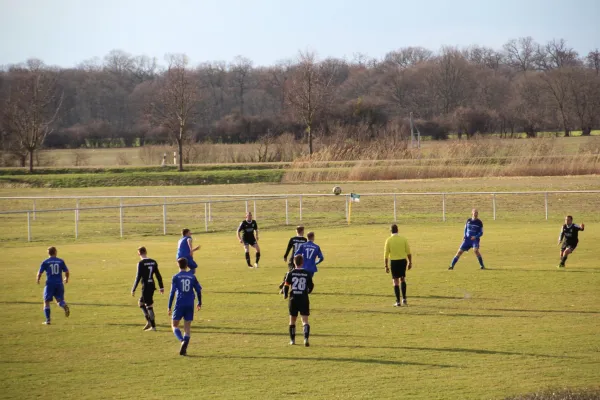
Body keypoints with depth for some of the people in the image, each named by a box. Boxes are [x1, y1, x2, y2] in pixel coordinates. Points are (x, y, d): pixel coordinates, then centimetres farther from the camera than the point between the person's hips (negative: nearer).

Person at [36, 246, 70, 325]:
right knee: (59, 300, 14)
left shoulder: (45, 262, -2)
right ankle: (65, 306, -22)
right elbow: (66, 271, 6)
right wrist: (66, 278, 27)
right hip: (59, 284, 2)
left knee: (46, 302, 9)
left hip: (50, 284, -2)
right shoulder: (61, 261, 4)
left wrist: (37, 280, 20)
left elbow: (40, 273, -1)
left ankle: (48, 320, 5)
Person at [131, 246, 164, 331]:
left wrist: (133, 289, -10)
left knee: (149, 306, -1)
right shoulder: (153, 262, 8)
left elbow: (138, 277, -15)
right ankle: (149, 322, 13)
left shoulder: (141, 263, -13)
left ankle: (153, 326, 2)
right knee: (140, 302, 20)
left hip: (146, 286, -7)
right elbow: (158, 275, 11)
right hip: (152, 286, 7)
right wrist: (161, 287, 16)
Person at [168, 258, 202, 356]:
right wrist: (199, 303, 19)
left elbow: (172, 292, -7)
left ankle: (182, 341, -20)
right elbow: (199, 290, 6)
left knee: (174, 325, 7)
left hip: (179, 304, -3)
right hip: (190, 305, 3)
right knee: (187, 327, 8)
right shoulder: (192, 276, 5)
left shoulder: (176, 277, -2)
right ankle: (184, 348, -6)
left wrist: (169, 307, -4)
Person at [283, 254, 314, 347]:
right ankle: (306, 338, -24)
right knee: (305, 320, -4)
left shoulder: (291, 273, -4)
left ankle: (292, 340, 22)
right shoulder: (307, 274, -2)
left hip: (293, 299, 0)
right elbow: (311, 286, 5)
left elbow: (286, 286, -5)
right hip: (304, 299, 0)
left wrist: (285, 294, 15)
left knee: (292, 320, 15)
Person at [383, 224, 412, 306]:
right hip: (403, 261, 2)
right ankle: (404, 299, 14)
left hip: (393, 262, -2)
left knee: (395, 281, 5)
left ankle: (398, 301, 1)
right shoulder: (403, 239, 0)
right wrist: (410, 262, 11)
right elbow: (408, 252, 1)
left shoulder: (388, 240, -5)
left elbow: (386, 254, -6)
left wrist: (386, 266, -1)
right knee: (402, 279, 19)